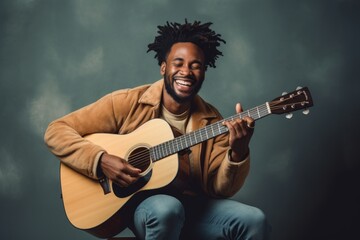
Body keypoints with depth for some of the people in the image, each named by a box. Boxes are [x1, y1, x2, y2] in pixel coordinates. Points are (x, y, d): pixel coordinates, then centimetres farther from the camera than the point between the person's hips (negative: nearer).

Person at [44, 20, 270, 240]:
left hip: (190, 205, 3)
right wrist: (101, 161, -23)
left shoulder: (211, 120, 0)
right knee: (167, 208, -37)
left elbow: (220, 189, -4)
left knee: (254, 220, -20)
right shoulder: (128, 104, -9)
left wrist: (237, 152, -23)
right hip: (134, 202, -2)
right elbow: (57, 131, -8)